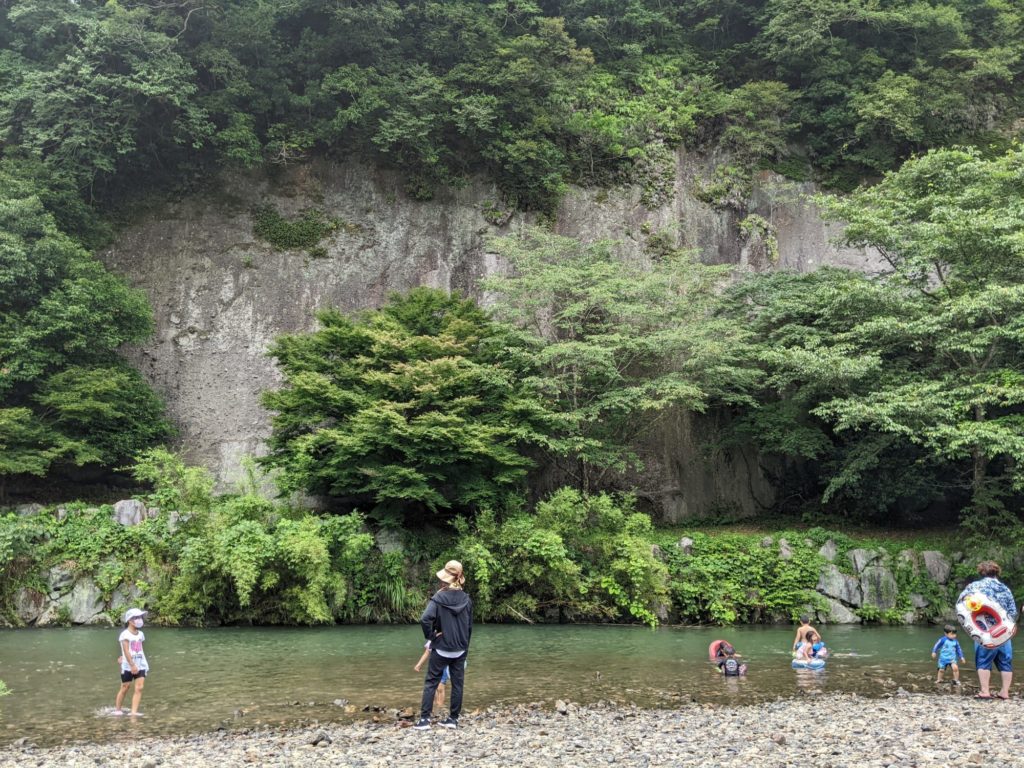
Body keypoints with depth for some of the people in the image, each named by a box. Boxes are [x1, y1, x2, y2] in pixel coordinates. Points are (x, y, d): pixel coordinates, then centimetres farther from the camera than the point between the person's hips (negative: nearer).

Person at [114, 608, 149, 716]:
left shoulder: (140, 634, 9)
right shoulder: (125, 634, -12)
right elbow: (126, 651, -19)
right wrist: (132, 665, -26)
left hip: (141, 665, 5)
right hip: (128, 666, -5)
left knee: (139, 688, -7)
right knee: (125, 688, 7)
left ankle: (134, 711, -9)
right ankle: (117, 709, 25)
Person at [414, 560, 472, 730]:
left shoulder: (439, 598, -15)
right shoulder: (466, 599, -1)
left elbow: (425, 619, -28)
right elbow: (470, 626, 7)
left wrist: (431, 636, -12)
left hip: (441, 648, -3)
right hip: (460, 649, 3)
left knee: (431, 683, 6)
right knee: (457, 684, 11)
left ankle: (425, 719, 3)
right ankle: (453, 718, 15)